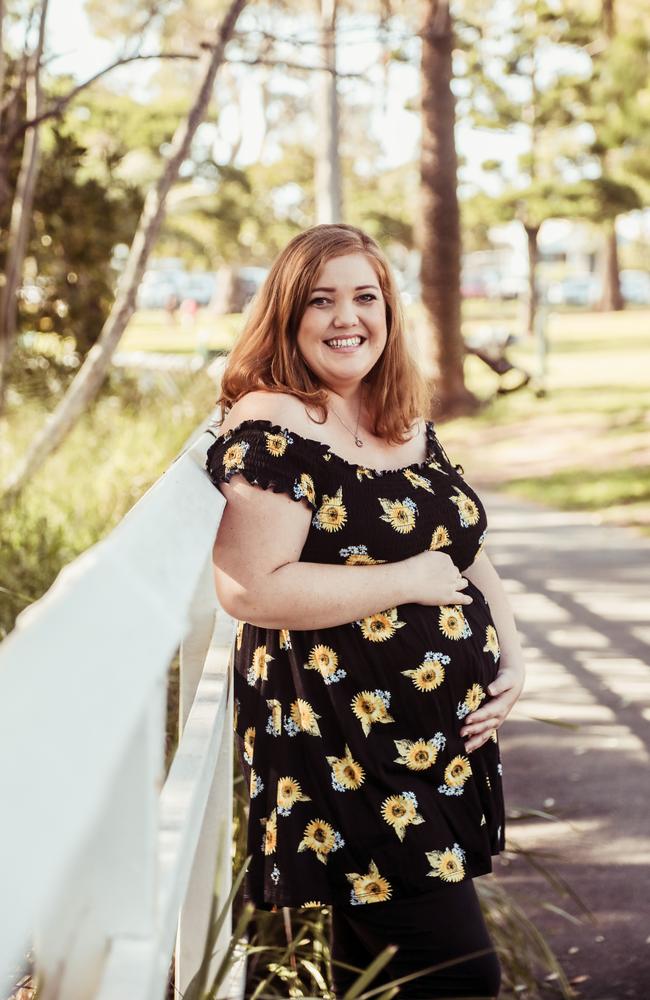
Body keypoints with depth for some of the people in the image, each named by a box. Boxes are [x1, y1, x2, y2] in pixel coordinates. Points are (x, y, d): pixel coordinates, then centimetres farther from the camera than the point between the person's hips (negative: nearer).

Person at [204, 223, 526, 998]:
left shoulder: (410, 425, 12)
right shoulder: (270, 429, -13)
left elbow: (467, 550, 20)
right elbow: (250, 589, -23)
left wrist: (511, 657, 3)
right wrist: (408, 581, -18)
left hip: (450, 733, 8)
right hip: (349, 753, -8)